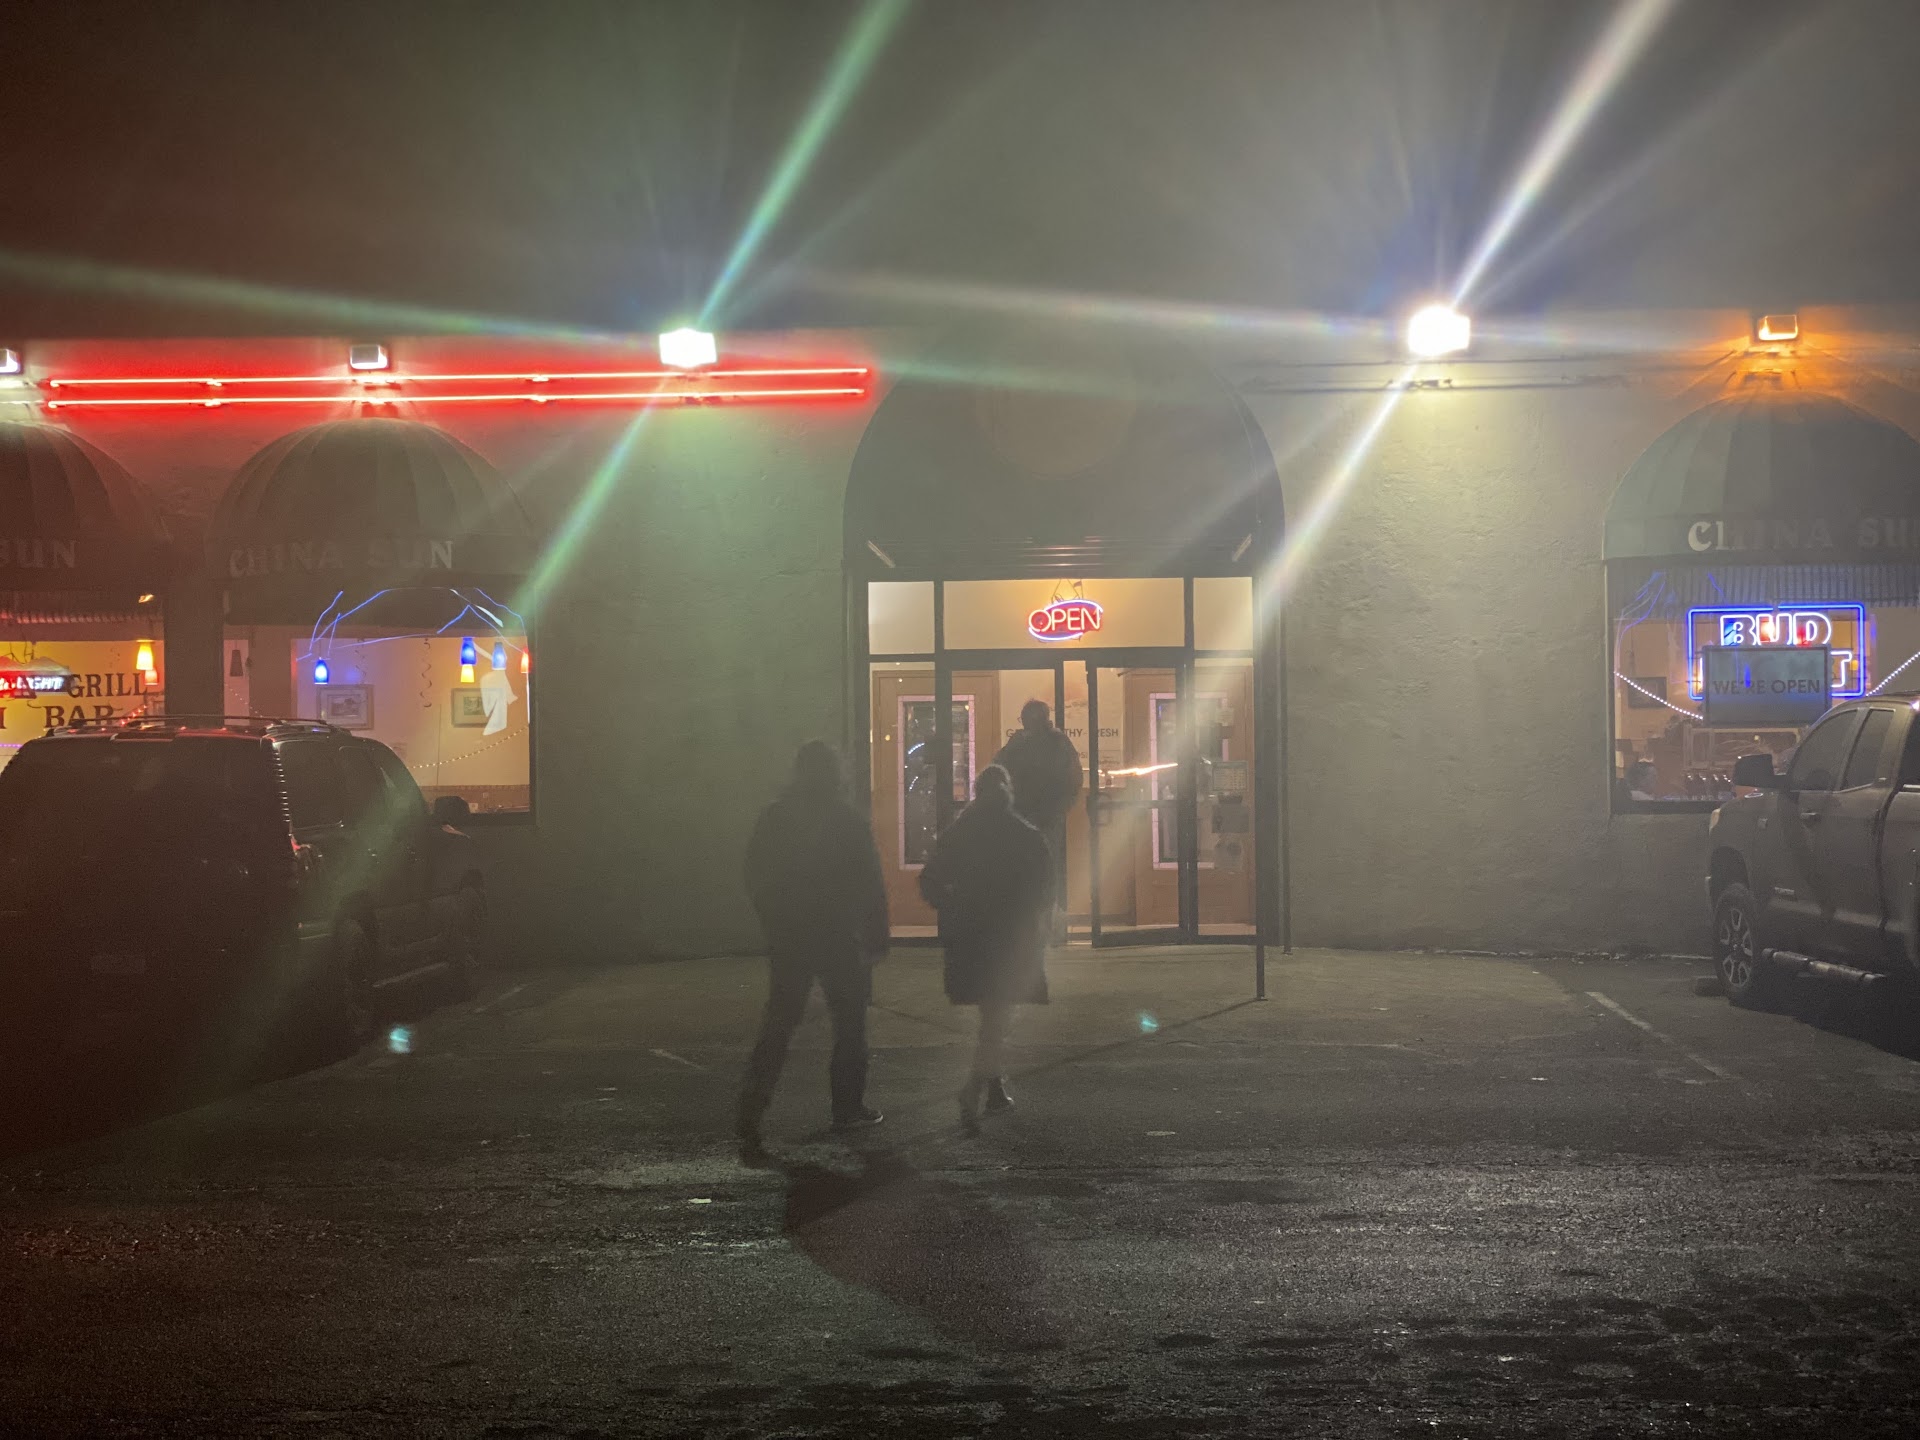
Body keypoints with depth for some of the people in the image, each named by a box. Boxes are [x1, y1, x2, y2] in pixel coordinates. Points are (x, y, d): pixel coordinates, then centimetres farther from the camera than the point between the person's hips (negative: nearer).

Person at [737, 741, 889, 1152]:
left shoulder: (772, 818, 2)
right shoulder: (849, 822, -8)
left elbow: (755, 879, 8)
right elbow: (870, 885, -8)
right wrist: (877, 935, -1)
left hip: (786, 938, 3)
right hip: (839, 937, -3)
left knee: (778, 1023, 4)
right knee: (850, 1021, 14)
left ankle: (751, 1114, -9)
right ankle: (848, 1107, 18)